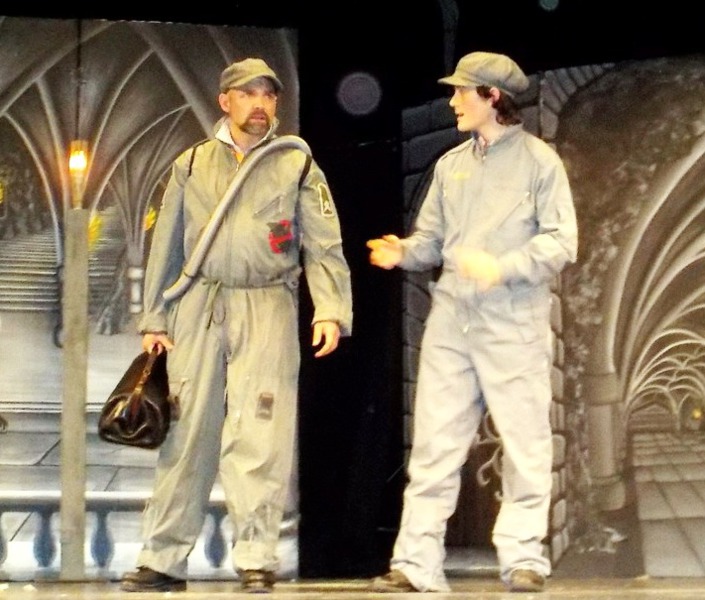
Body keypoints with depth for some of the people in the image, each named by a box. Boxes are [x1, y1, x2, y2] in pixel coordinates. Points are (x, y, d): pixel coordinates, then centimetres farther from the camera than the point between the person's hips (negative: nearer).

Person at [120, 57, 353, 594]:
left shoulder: (297, 165, 10)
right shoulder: (192, 165, 15)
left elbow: (324, 246, 3)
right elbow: (167, 246, 17)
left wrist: (330, 309, -11)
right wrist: (154, 318, 11)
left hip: (267, 308, -2)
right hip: (198, 308, 2)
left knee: (259, 435, -9)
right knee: (186, 433, 1)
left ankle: (256, 557, -6)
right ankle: (164, 559, 5)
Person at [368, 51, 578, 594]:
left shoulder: (538, 160, -1)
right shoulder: (451, 165, 16)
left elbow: (561, 242, -8)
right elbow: (432, 237, 16)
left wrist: (502, 267, -20)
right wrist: (403, 253, -5)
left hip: (514, 325, -5)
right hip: (450, 321, 5)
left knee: (525, 446, 1)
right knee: (433, 446, 3)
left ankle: (523, 559, 10)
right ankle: (417, 563, 5)